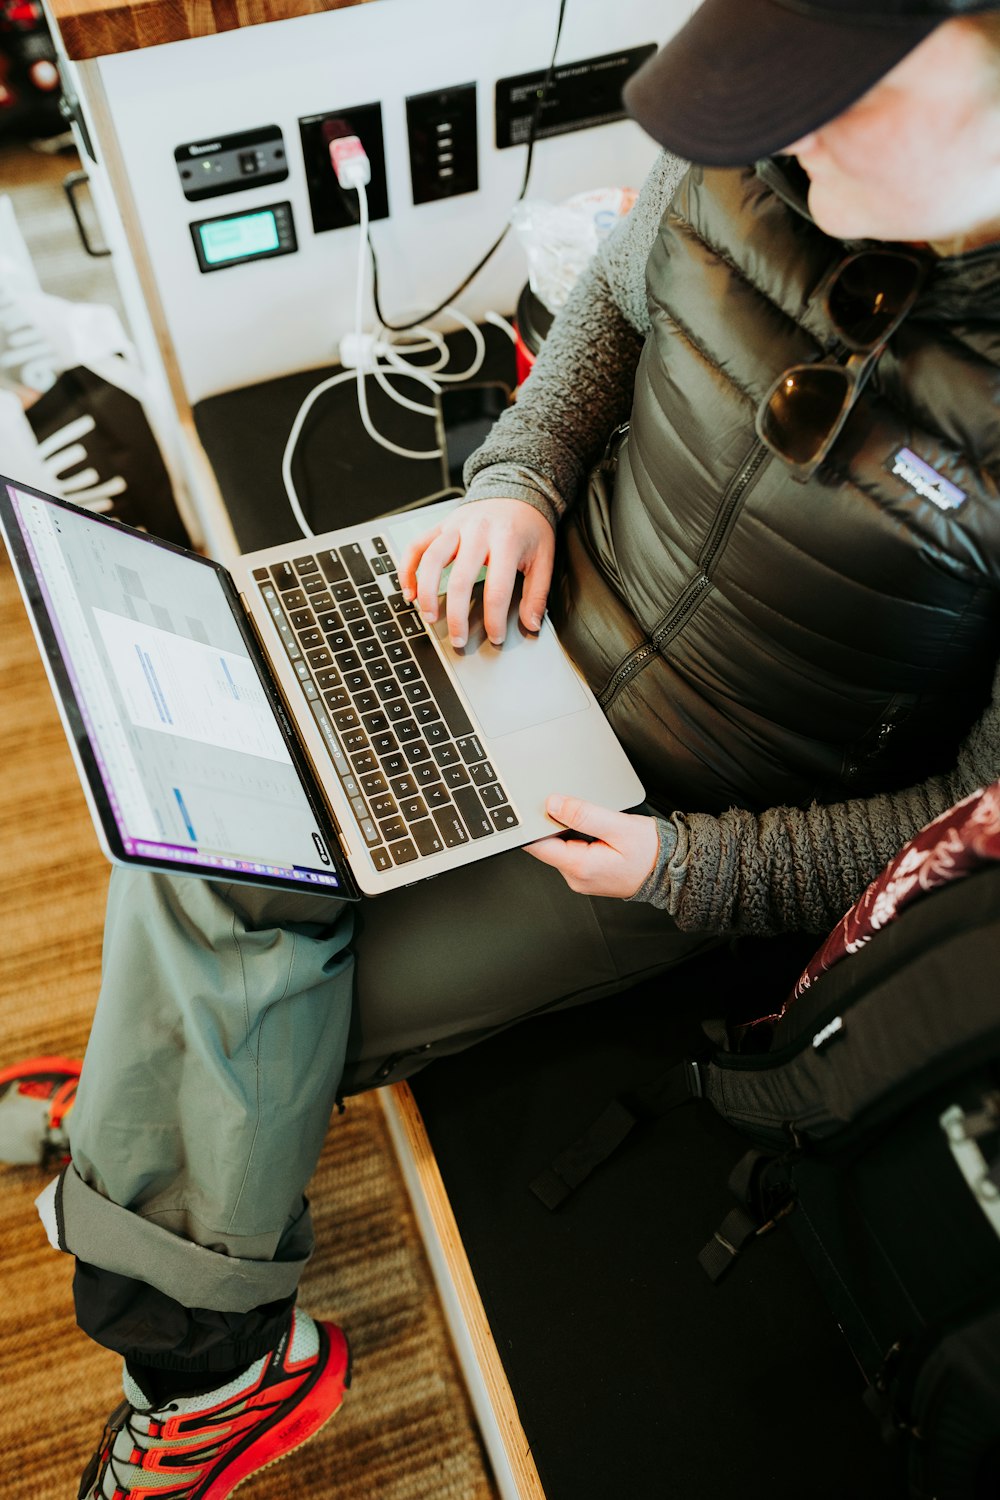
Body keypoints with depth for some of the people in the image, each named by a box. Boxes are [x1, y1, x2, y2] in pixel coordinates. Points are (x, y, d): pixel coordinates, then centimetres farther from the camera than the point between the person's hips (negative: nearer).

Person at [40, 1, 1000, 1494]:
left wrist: (693, 870, -20)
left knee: (293, 1018, -6)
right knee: (204, 827, -11)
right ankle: (212, 1357, 10)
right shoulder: (759, 152, -11)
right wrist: (518, 474, -5)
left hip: (691, 819, -5)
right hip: (538, 611, 6)